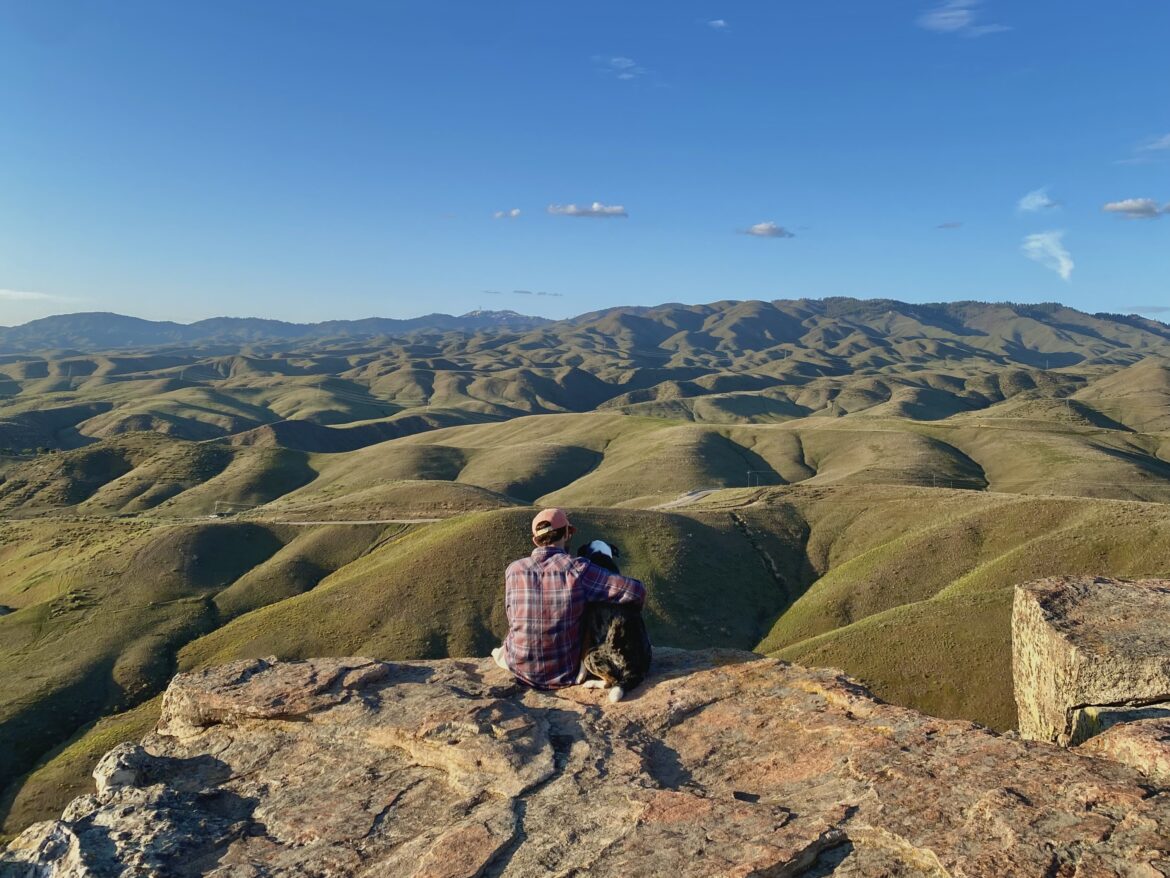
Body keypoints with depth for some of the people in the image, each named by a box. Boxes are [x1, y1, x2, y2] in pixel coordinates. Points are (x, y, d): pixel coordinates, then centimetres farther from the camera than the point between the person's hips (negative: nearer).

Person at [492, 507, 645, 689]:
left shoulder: (514, 570, -10)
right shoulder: (578, 570, -18)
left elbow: (515, 621, 2)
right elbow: (636, 591, -20)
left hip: (521, 670, 2)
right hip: (566, 674, -2)